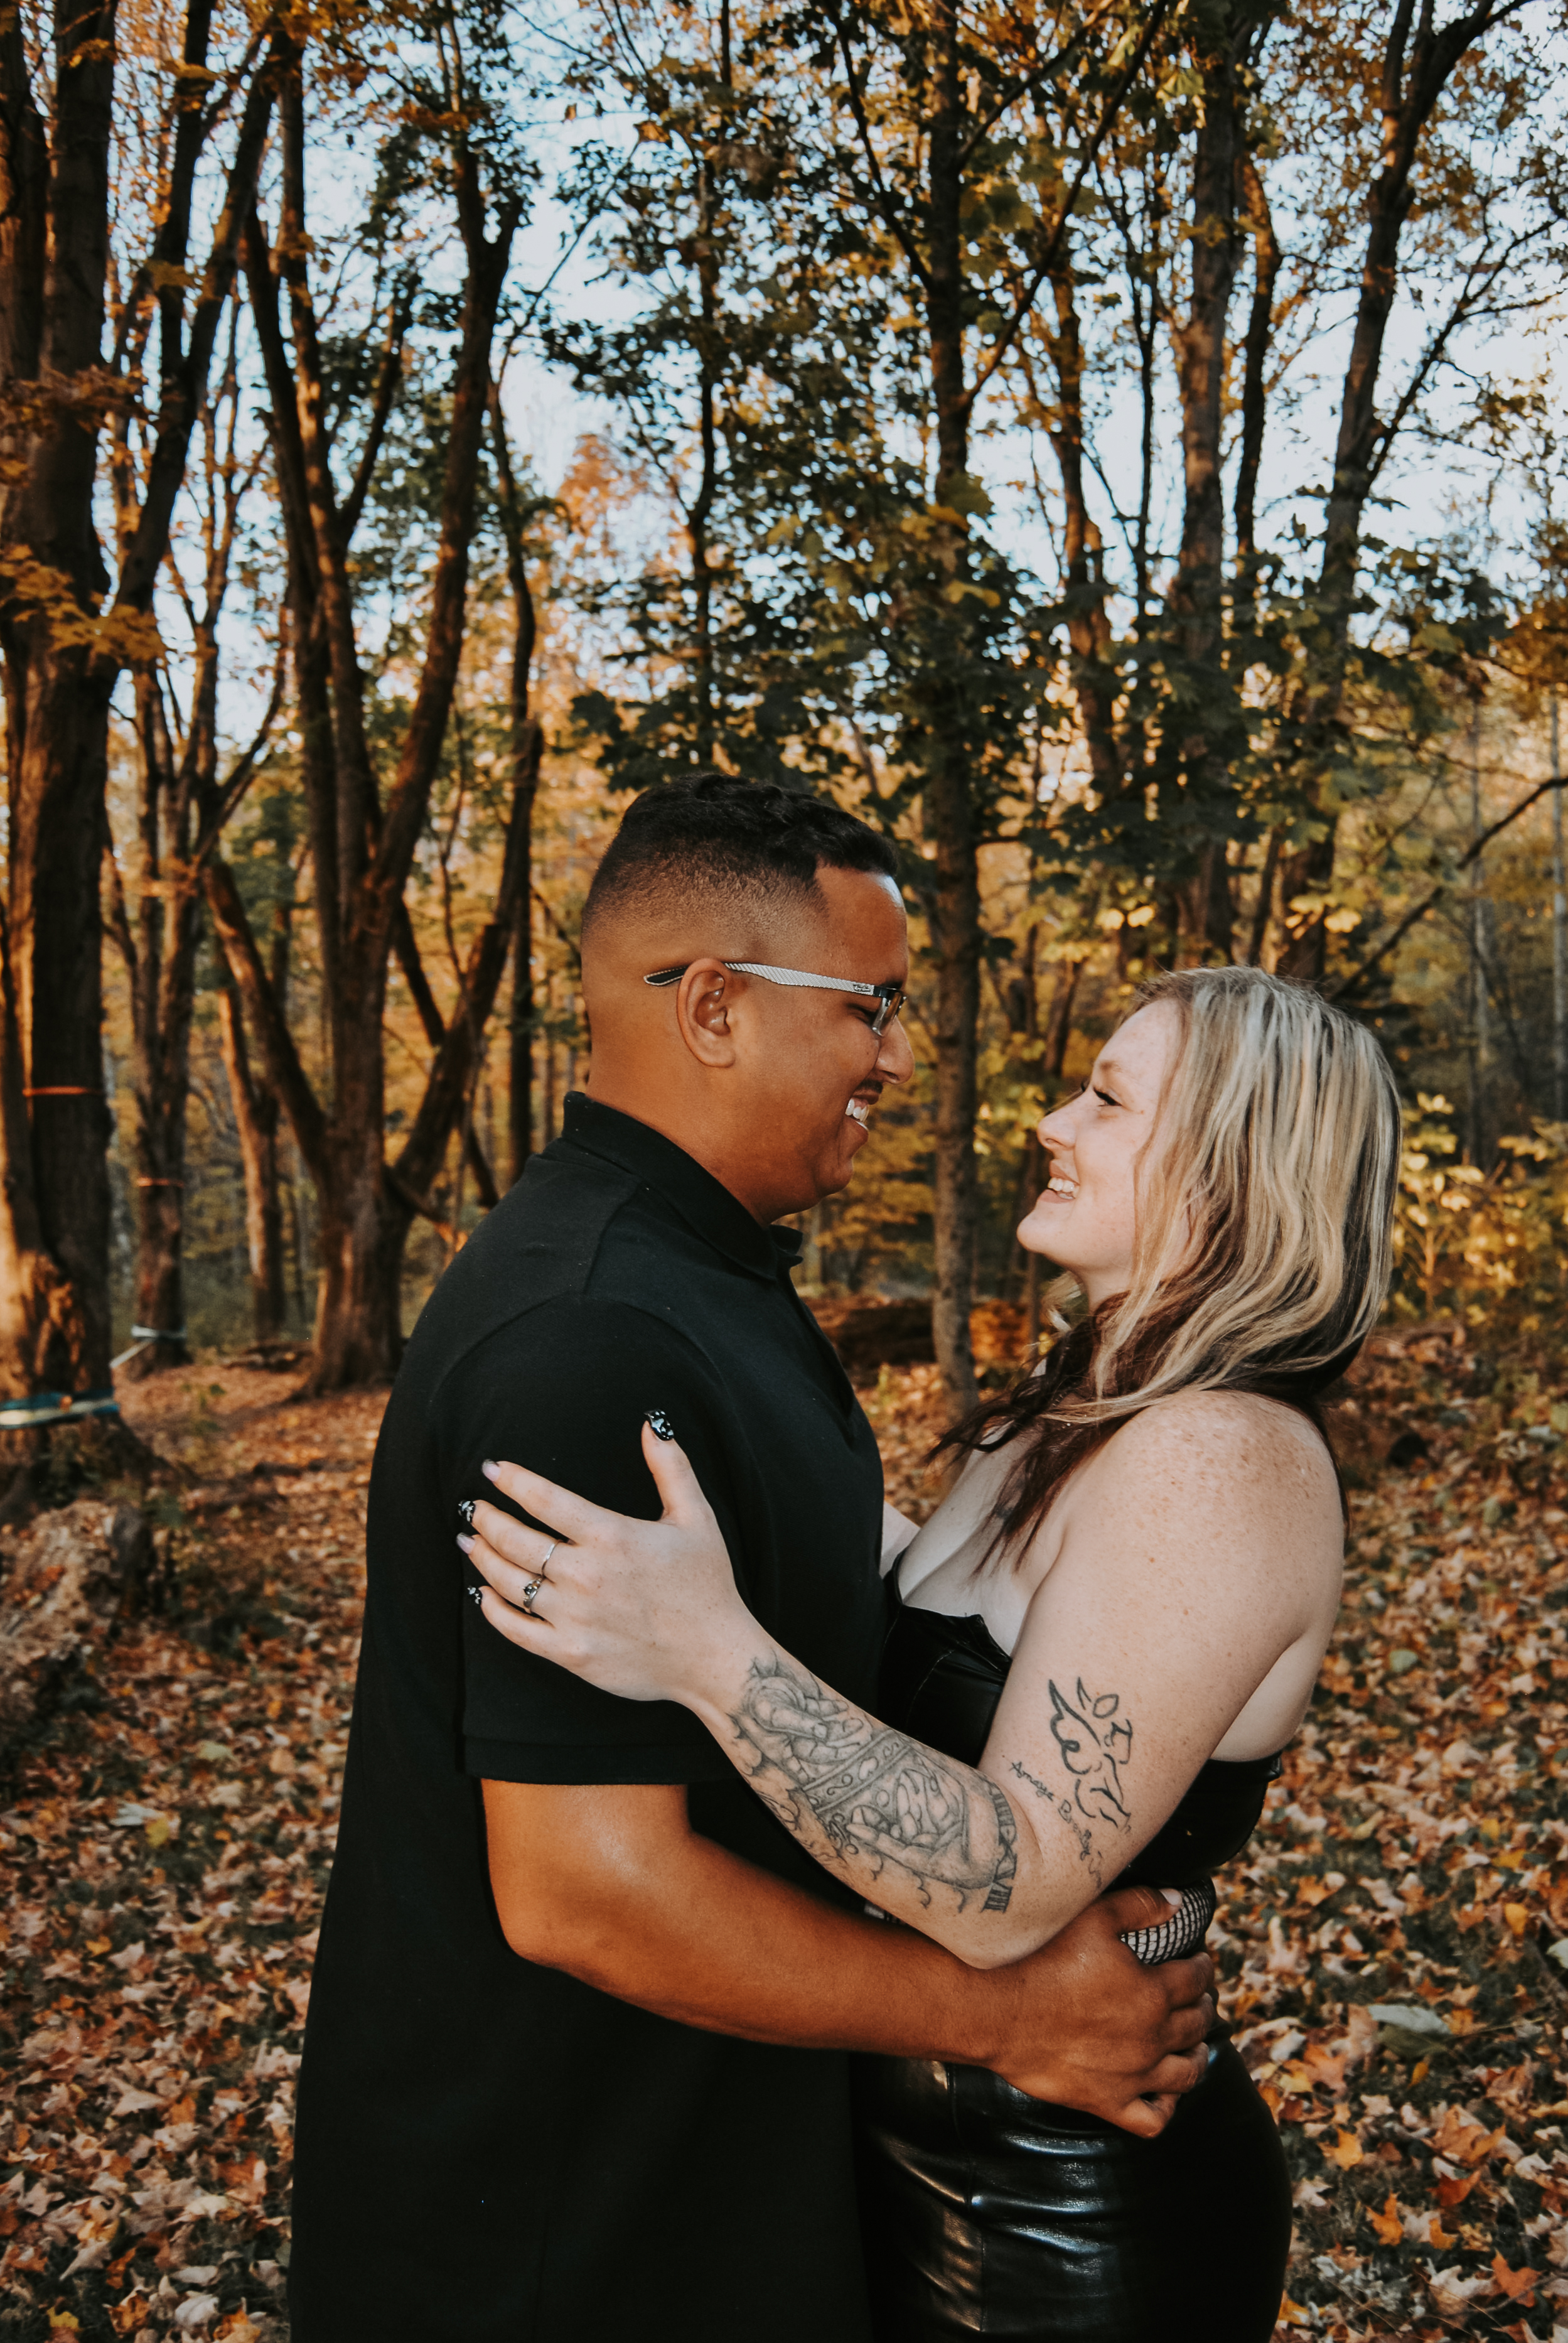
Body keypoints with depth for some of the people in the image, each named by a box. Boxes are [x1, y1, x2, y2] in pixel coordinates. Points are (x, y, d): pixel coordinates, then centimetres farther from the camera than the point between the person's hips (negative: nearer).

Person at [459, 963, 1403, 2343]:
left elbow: (1015, 1889, -32)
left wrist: (713, 1653, -39)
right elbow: (934, 1683, 10)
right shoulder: (1089, 1420, 4)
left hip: (1073, 2221, -8)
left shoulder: (1220, 1460, -27)